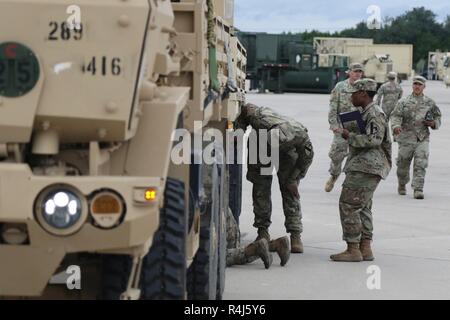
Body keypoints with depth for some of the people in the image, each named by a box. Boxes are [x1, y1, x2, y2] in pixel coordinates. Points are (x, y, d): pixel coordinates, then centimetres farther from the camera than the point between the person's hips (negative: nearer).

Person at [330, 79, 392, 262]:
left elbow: (373, 139, -24)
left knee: (348, 205, -11)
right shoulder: (367, 113, 22)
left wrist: (349, 136, -14)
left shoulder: (374, 114, -12)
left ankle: (353, 250, -11)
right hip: (365, 166, 11)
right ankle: (365, 249, 14)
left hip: (366, 166, -11)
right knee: (363, 208, 12)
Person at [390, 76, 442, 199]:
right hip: (406, 138, 0)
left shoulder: (430, 103, 10)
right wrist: (396, 126, -26)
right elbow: (395, 116, -5)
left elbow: (438, 117, 19)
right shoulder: (404, 102, 3)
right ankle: (402, 185, 31)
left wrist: (433, 123, -3)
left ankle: (418, 189, -10)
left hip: (423, 138, 1)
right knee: (403, 164, 8)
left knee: (421, 164, -11)